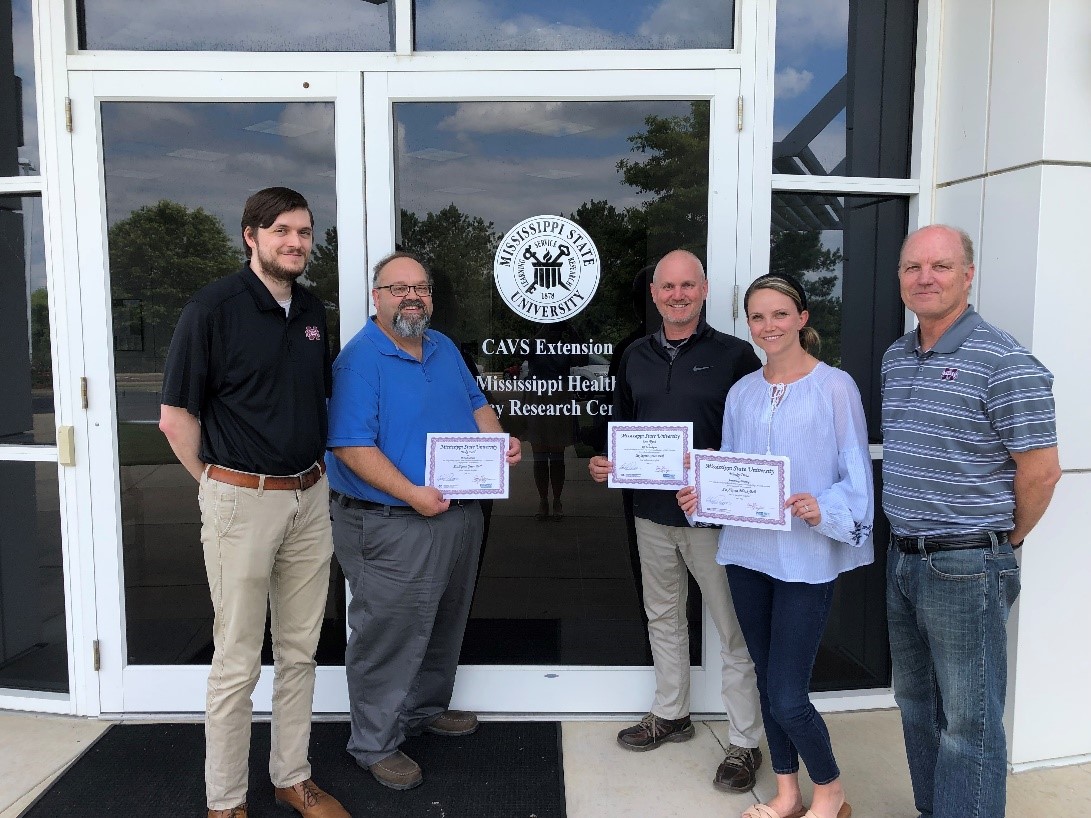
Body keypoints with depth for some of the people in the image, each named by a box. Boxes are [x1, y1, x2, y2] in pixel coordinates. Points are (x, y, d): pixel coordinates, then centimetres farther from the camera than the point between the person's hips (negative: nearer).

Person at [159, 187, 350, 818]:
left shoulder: (313, 311, 9)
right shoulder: (214, 308, -10)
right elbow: (176, 417, -8)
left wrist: (314, 470, 12)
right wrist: (220, 483, 0)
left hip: (310, 497, 6)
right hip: (242, 501, -6)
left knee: (300, 652, 15)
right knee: (238, 661, 5)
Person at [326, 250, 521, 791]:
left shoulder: (445, 349, 10)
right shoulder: (359, 359, -15)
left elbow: (475, 404, 18)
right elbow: (351, 445, -22)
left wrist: (501, 441, -2)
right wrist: (412, 495, -27)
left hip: (460, 516, 8)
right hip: (390, 527, -8)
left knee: (444, 625, 22)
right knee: (388, 636, 4)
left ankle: (426, 708, 43)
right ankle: (375, 745, 23)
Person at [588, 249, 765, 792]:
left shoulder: (734, 354, -6)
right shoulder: (636, 356, 9)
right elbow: (620, 425, 17)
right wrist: (606, 463, 0)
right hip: (652, 511, 6)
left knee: (733, 628, 4)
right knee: (662, 616, 19)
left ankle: (744, 742, 20)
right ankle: (670, 714, 38)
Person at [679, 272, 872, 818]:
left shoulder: (835, 386, -6)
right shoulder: (741, 392, 9)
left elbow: (857, 477, -5)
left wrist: (824, 509, -23)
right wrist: (699, 496, -3)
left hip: (807, 558, -5)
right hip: (747, 550, 5)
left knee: (788, 698, -4)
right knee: (767, 681, 15)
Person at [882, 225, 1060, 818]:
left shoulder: (1003, 363, -15)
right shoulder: (895, 359, 8)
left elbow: (1041, 473, -13)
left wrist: (1005, 540, 0)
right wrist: (907, 543, 15)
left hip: (965, 566, -8)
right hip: (902, 558, 8)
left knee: (967, 722, 4)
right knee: (915, 703, 21)